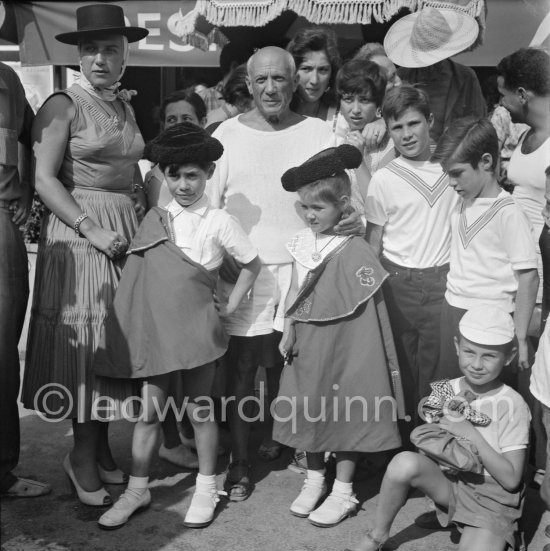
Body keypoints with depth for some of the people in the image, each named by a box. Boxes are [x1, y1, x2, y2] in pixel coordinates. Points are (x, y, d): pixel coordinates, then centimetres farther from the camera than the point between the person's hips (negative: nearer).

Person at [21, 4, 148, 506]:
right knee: (84, 343, 0)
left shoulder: (125, 105, 13)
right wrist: (92, 229, -19)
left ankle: (102, 450, 24)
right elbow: (44, 179, -12)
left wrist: (148, 223, 5)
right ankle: (82, 455, 16)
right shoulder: (64, 105, -6)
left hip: (130, 232, 6)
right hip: (78, 231, -6)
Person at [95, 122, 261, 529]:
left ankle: (207, 488, 26)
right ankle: (137, 489, 23)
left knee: (199, 410, 9)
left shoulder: (218, 222, -5)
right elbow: (141, 271, 12)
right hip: (153, 327, 3)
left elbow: (252, 264, 5)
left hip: (196, 328, -3)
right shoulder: (154, 219, 4)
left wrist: (230, 306, 2)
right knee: (149, 411, 9)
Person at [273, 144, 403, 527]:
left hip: (343, 345, -6)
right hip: (307, 342, 6)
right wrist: (288, 332, 7)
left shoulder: (355, 250, -16)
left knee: (346, 413, 7)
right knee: (309, 410, 16)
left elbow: (370, 309, -13)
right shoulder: (302, 242, 1)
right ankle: (315, 478, 35)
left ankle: (344, 492, 22)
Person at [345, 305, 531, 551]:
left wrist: (472, 434, -21)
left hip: (492, 497, -3)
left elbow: (511, 479, -14)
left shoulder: (511, 405, -11)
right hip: (449, 482, 4)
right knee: (405, 462, -28)